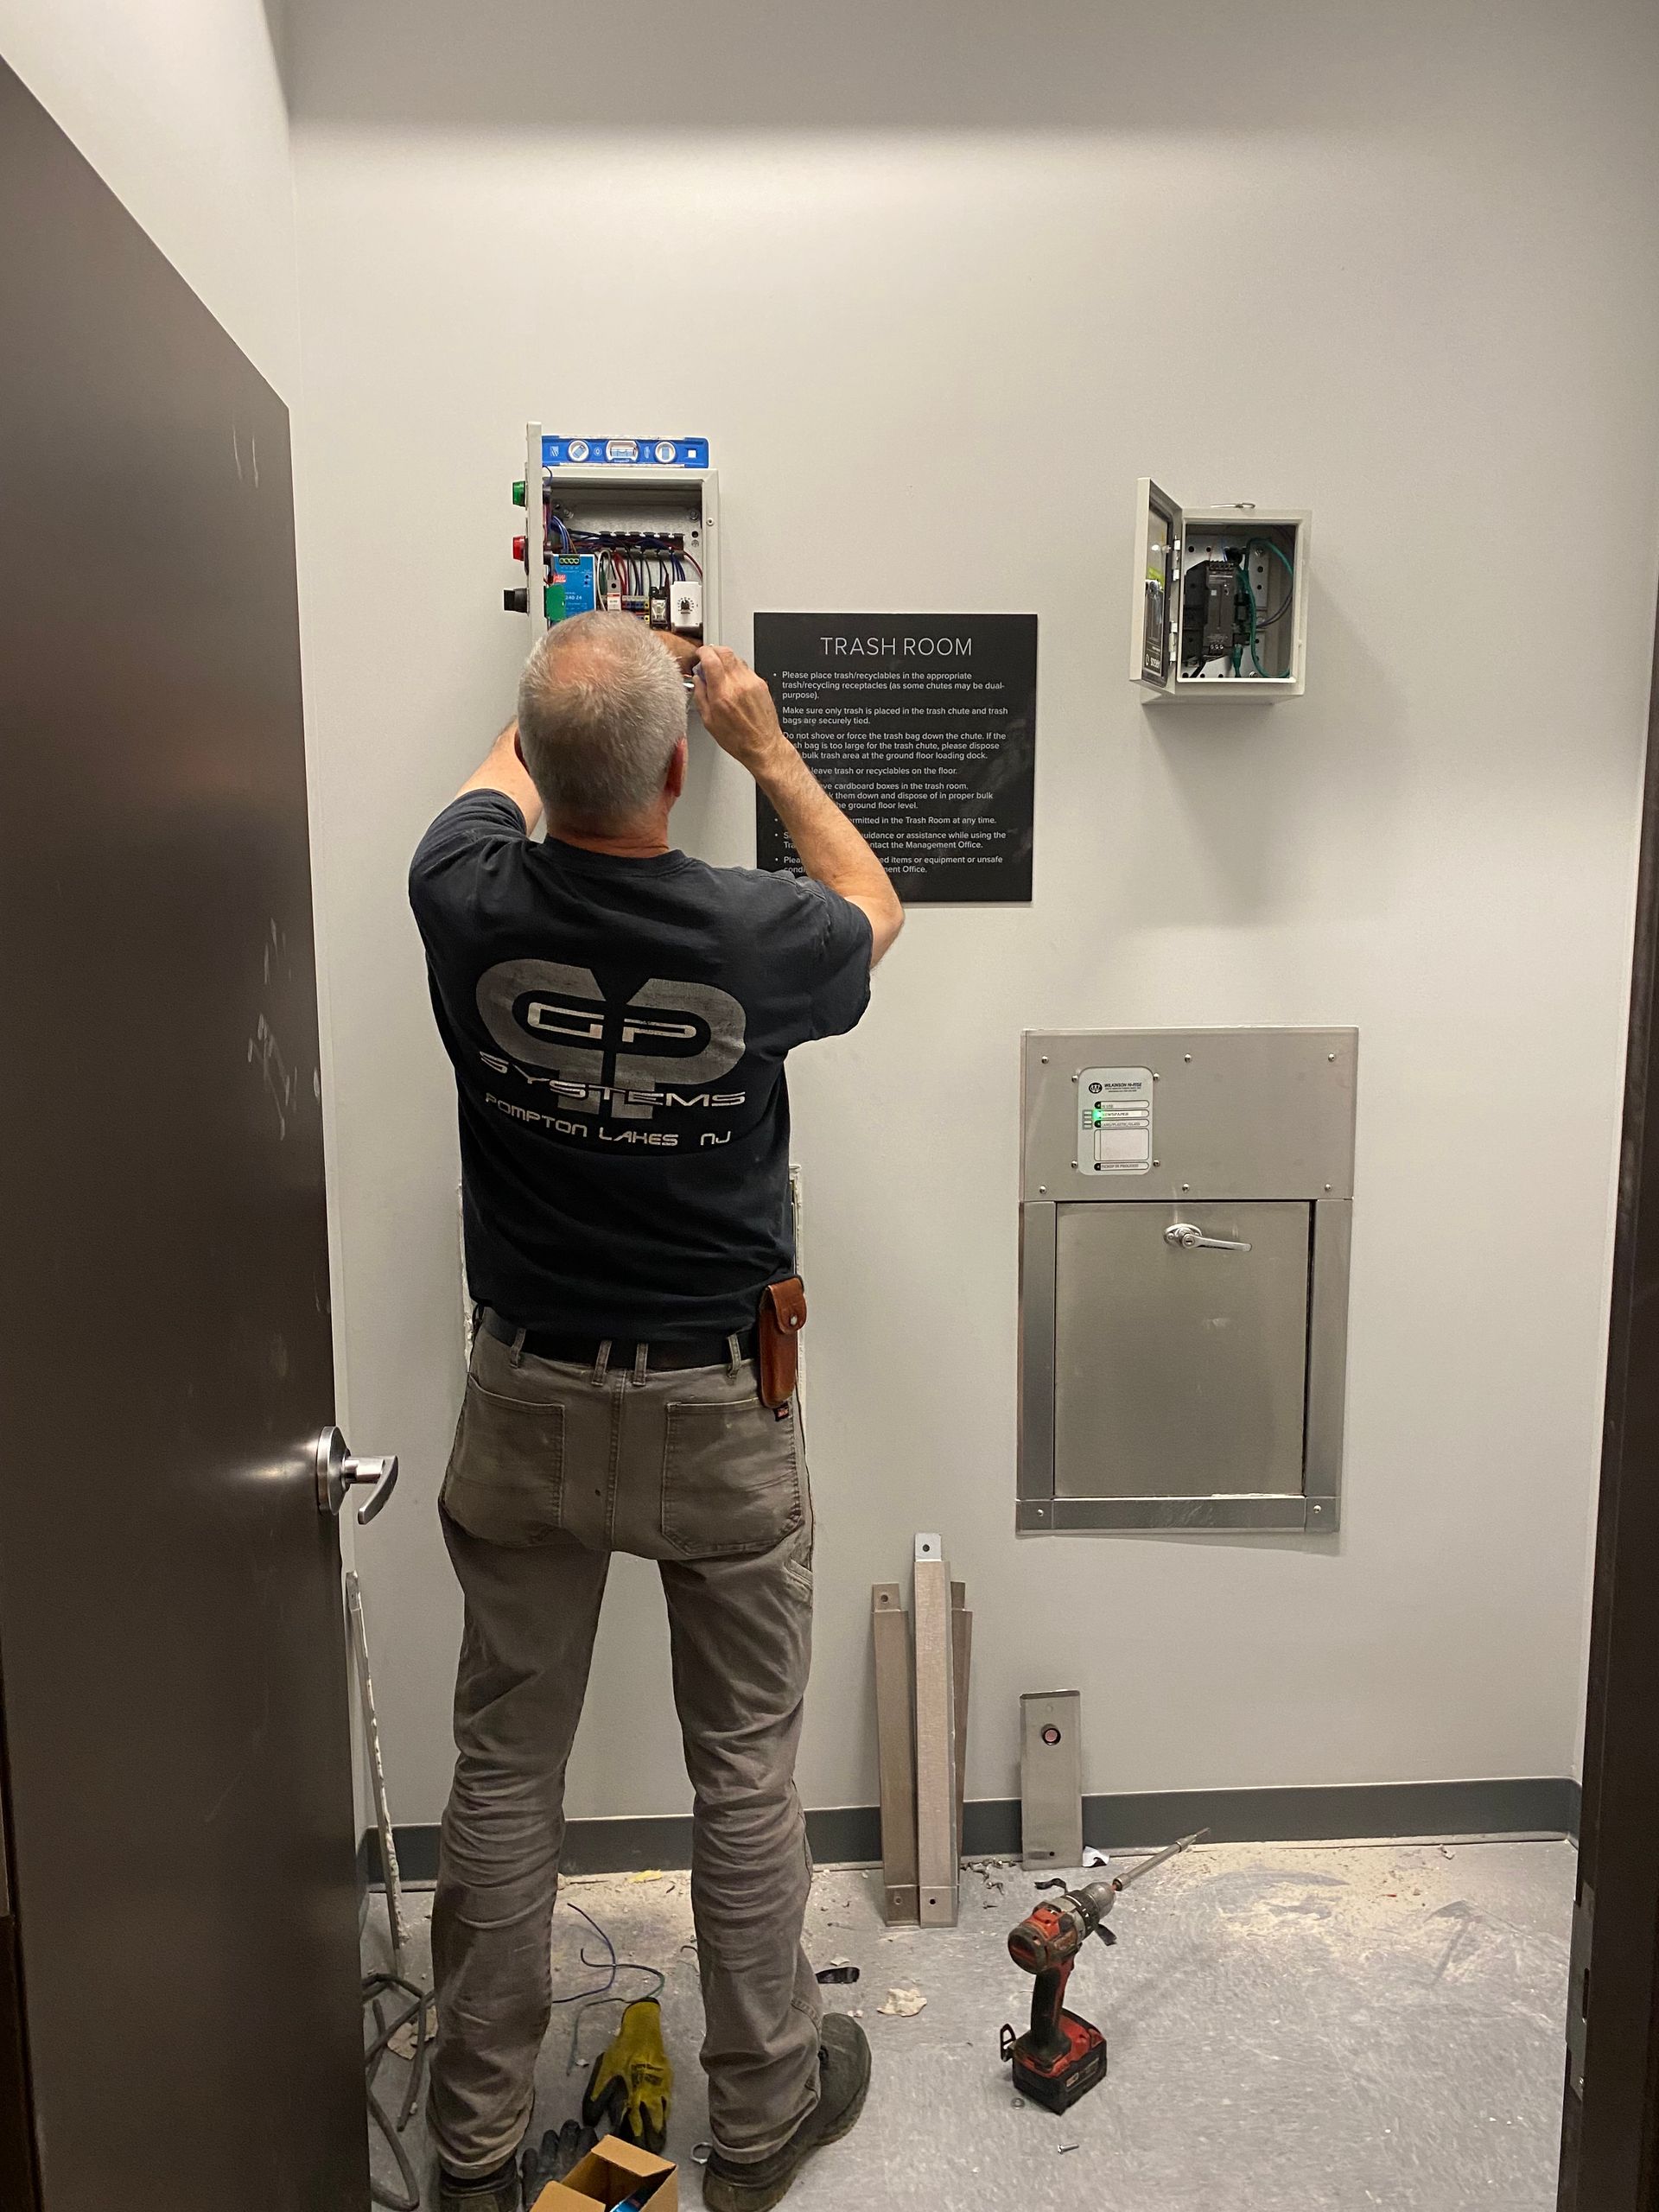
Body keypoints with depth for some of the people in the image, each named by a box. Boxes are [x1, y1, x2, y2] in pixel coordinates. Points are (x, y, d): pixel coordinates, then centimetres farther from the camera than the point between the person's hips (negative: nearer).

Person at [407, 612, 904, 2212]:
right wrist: (767, 744, 14)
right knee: (746, 1774, 15)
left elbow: (497, 780, 14)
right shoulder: (759, 937, -19)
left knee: (504, 1767, 16)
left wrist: (580, 687, 31)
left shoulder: (471, 904, -13)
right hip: (717, 1416, -2)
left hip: (526, 1404, 3)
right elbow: (874, 909, 7)